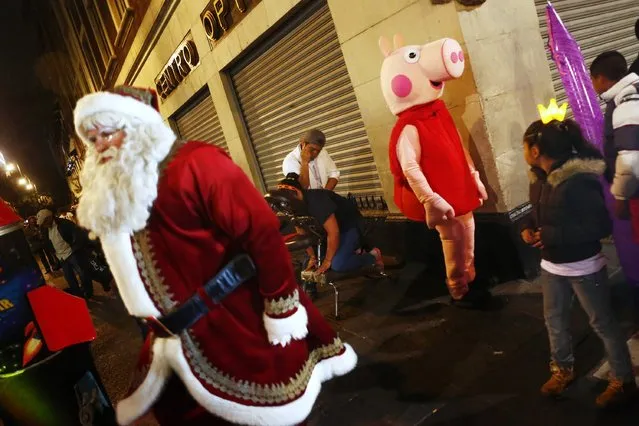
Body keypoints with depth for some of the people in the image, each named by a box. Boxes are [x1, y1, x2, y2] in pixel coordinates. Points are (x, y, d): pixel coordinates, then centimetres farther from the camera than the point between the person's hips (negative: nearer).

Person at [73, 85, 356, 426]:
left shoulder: (195, 163, -18)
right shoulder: (115, 195, 7)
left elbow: (261, 229, -22)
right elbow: (134, 273, 16)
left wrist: (281, 306, -20)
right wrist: (161, 333, 19)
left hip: (242, 321, -8)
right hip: (188, 336, 8)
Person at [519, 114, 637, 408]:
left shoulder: (577, 181, -26)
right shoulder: (540, 177, 1)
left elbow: (601, 226, -26)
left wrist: (553, 235, -27)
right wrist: (529, 228, -4)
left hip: (583, 267, -8)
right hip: (552, 265, 8)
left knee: (602, 324, 9)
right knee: (554, 319, 19)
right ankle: (563, 369, 41)